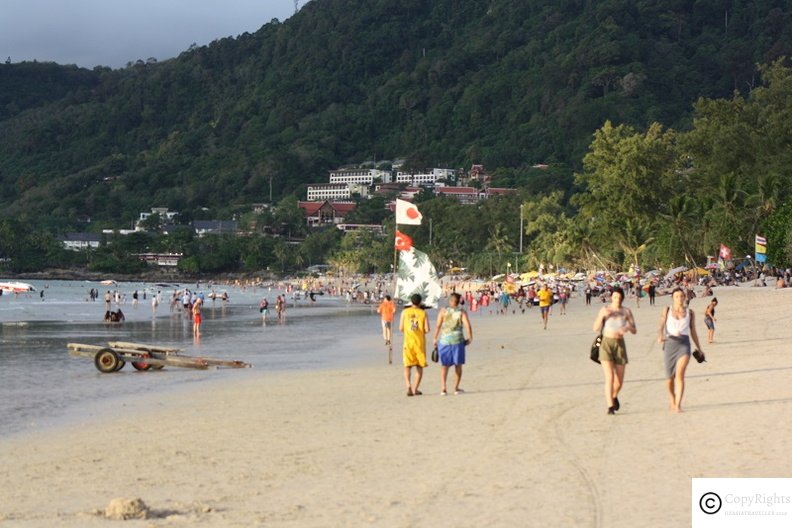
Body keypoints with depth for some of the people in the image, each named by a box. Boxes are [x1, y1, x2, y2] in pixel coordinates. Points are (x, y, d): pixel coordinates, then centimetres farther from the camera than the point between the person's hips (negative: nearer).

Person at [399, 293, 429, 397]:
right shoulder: (423, 313, 0)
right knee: (419, 367, 11)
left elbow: (401, 328, -1)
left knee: (407, 366, 3)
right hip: (420, 342, 0)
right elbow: (427, 330, -7)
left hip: (408, 341, 0)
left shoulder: (405, 312, 2)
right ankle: (415, 389, 8)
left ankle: (409, 386, -18)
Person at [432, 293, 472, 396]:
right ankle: (456, 388, 16)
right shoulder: (462, 312, -1)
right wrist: (470, 338, 0)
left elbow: (438, 326, -7)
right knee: (458, 364, 14)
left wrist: (435, 339, 1)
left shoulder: (443, 311, -2)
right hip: (457, 340, 0)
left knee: (444, 365, 7)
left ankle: (443, 387, -8)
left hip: (444, 340, 0)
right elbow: (468, 326, -11)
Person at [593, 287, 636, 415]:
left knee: (619, 381, 7)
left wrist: (628, 328, -23)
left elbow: (634, 331, -1)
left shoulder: (626, 311, 0)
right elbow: (596, 328, -4)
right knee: (609, 377, -16)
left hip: (620, 345, 2)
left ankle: (614, 396, 41)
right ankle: (610, 407, -13)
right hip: (606, 344, -2)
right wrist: (602, 316, -19)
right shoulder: (605, 309, -1)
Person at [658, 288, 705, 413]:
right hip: (669, 343, 1)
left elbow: (693, 332, 17)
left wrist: (699, 349, 21)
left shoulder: (690, 313, 9)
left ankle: (678, 405, -22)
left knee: (680, 374, -21)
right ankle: (672, 401, 37)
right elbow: (661, 326, -5)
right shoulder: (667, 311, 6)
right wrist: (660, 336, -27)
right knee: (670, 377, 10)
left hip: (684, 344, -1)